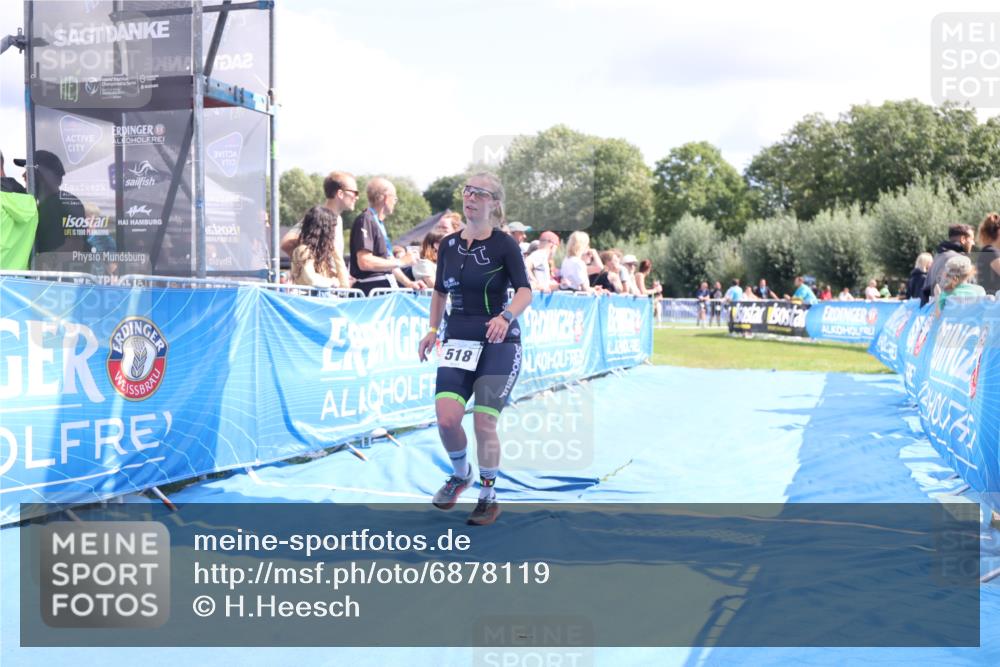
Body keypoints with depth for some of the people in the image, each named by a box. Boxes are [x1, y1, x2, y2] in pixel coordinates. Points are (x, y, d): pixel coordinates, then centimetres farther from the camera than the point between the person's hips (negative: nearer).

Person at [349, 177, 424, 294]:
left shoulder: (379, 223, 19)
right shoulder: (366, 220, -12)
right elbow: (364, 262, -22)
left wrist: (408, 283, 18)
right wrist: (400, 262, -14)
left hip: (384, 288, 9)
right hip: (370, 289, -9)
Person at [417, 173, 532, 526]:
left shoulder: (504, 244, -6)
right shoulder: (448, 244, 8)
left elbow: (525, 290, -15)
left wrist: (506, 316, -33)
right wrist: (433, 330, 10)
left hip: (499, 343, -4)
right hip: (458, 342, 4)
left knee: (484, 423, -6)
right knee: (446, 418, -11)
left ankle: (489, 497, 15)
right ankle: (461, 474, 19)